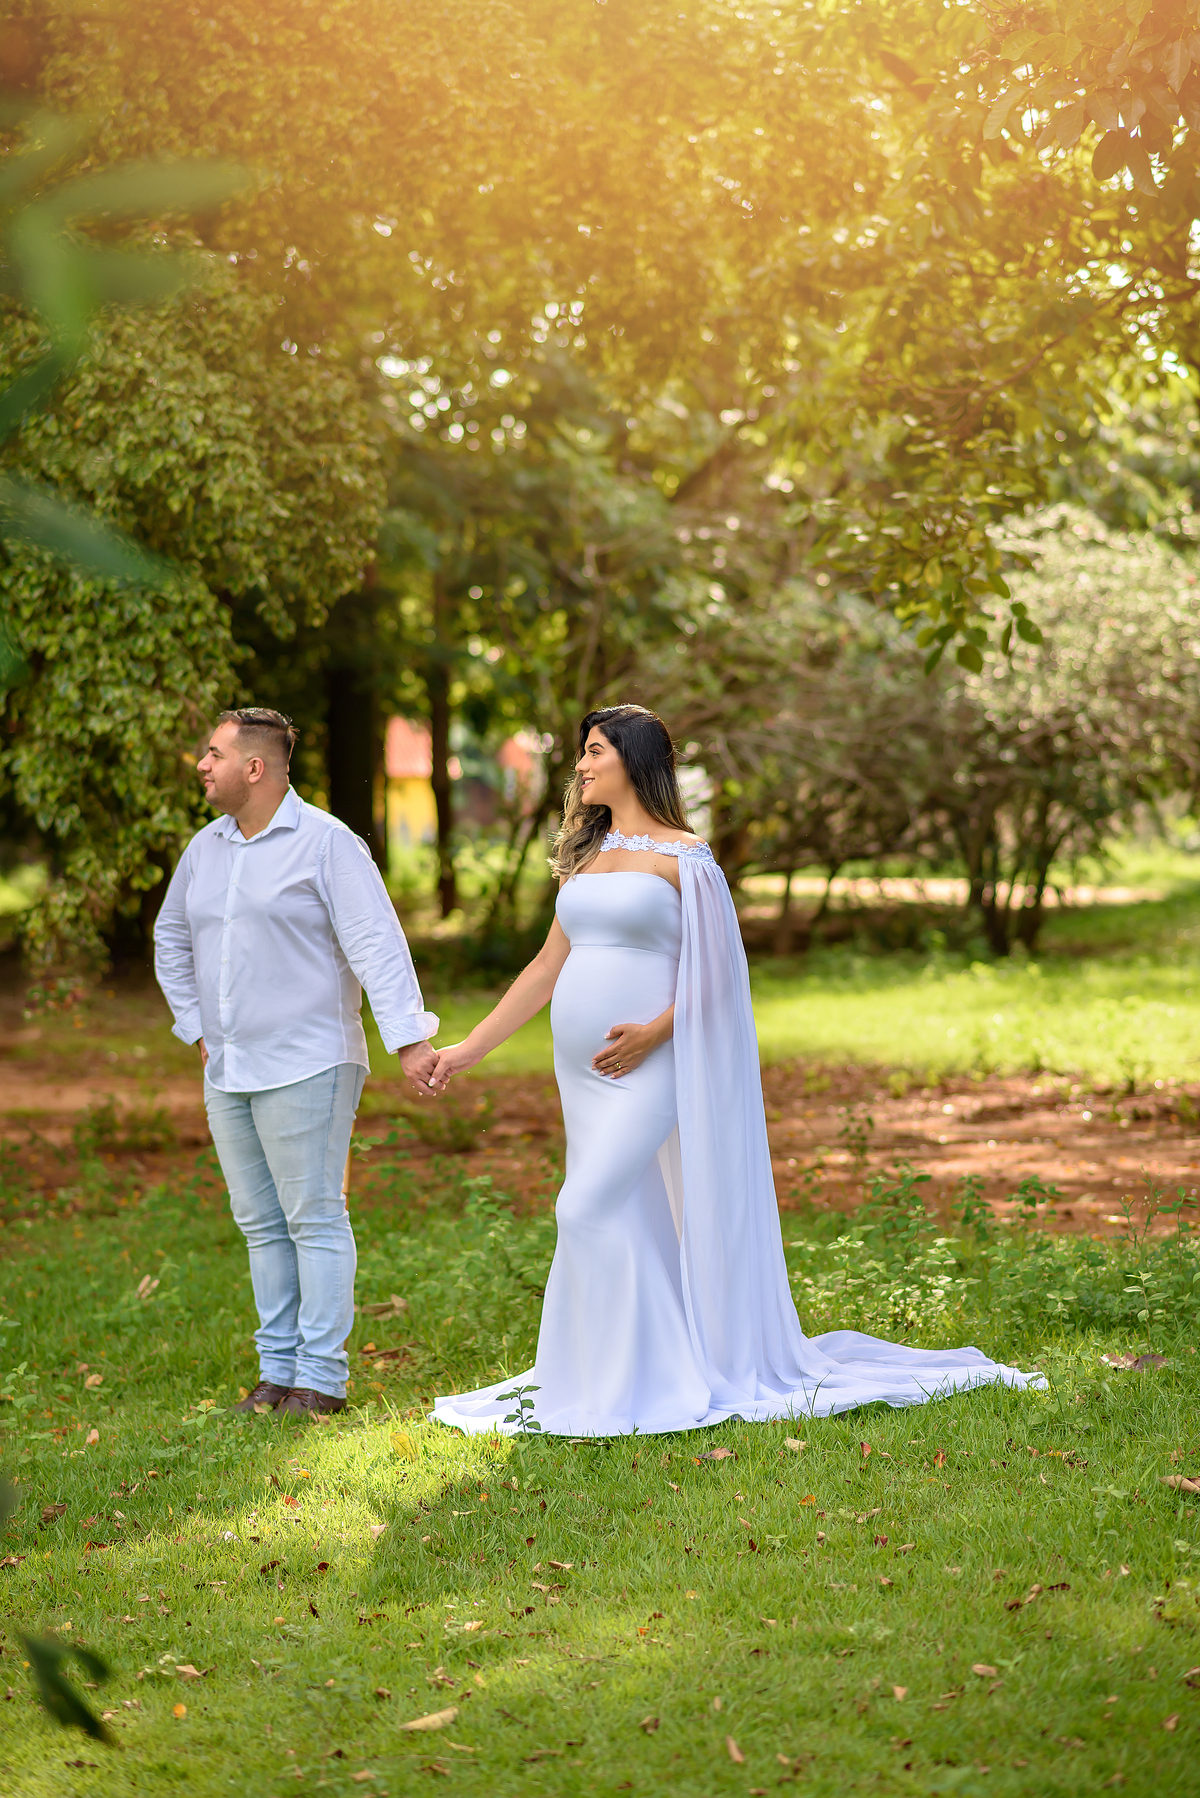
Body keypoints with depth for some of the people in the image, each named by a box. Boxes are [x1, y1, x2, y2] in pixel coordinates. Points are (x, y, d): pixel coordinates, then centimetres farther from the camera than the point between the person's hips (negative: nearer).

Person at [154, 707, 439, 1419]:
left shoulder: (327, 843, -8)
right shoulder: (206, 848, 12)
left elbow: (378, 946, -15)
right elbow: (173, 940, 27)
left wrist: (409, 1038, -23)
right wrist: (197, 1029, 18)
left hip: (305, 1066, -7)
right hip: (228, 1071, 7)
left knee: (315, 1221, -3)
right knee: (261, 1225, 11)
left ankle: (322, 1378, 2)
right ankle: (279, 1369, 18)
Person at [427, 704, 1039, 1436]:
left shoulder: (683, 856, -5)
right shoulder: (587, 856, 15)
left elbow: (714, 972, -6)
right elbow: (549, 966, 17)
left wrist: (654, 1032, -20)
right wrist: (469, 1049, 13)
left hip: (649, 1066, -7)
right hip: (585, 1072, 7)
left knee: (590, 1208, -15)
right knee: (625, 1222, 9)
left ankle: (626, 1385, -5)